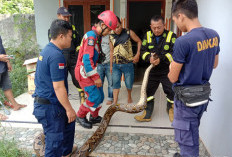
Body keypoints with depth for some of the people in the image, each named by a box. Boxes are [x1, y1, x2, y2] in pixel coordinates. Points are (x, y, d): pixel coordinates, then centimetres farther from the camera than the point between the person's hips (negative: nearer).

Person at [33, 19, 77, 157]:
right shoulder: (56, 55, -24)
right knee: (55, 140, 4)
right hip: (49, 107, -10)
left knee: (69, 123, 26)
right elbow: (58, 87, -25)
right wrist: (69, 109, -15)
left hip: (42, 102, 10)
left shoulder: (46, 50, 9)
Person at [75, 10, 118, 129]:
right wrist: (96, 77, -23)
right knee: (95, 97, -8)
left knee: (100, 96, 12)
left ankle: (94, 117, 31)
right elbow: (87, 59, -26)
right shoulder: (91, 36, -19)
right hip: (84, 72, -9)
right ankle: (80, 116, 14)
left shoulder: (97, 37, 12)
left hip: (89, 72, 10)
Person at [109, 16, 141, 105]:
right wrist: (111, 65, 11)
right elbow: (112, 51, 11)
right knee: (115, 83, -2)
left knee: (129, 83, 9)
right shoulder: (111, 37, 5)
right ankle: (115, 102, 6)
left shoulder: (129, 33, -5)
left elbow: (139, 41, 5)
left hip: (127, 63, -2)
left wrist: (137, 54, -6)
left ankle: (129, 96, 37)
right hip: (116, 64, 2)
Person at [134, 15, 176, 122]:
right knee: (148, 92, 10)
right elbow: (143, 51, 2)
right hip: (152, 71, 3)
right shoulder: (148, 35, 5)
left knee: (171, 93, 10)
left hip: (167, 72, -3)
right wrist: (149, 57, -18)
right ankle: (147, 114, 26)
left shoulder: (171, 36, -6)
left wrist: (161, 59, -26)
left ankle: (171, 110, 39)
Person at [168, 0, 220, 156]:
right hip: (204, 94, 8)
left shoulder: (183, 42, -24)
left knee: (186, 139, 10)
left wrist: (172, 67, 4)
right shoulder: (214, 35, -1)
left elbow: (173, 78, -16)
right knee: (194, 133, 27)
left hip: (187, 98, -8)